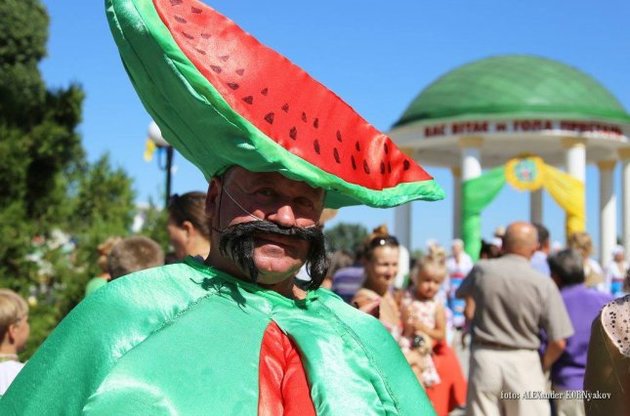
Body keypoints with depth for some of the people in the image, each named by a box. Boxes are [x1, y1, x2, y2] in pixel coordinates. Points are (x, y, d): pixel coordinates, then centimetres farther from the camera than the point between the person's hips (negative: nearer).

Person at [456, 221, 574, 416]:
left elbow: (461, 293, 19)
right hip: (523, 363, -2)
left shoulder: (482, 270, -4)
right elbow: (558, 341, -10)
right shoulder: (544, 284, -11)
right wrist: (542, 367, 7)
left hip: (484, 358, 2)